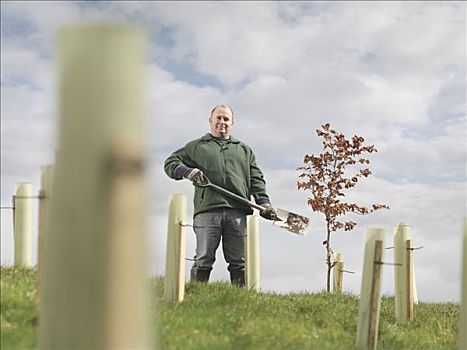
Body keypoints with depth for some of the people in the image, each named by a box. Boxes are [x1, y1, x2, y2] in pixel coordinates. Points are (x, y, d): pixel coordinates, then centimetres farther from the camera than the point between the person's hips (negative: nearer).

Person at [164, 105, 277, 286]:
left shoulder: (245, 150, 26)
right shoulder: (197, 146, 20)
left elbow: (256, 179, 19)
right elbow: (170, 163, 15)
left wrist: (263, 201, 3)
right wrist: (187, 171, -6)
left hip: (238, 211, 2)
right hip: (207, 210, -2)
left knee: (239, 262, 0)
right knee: (203, 261, -6)